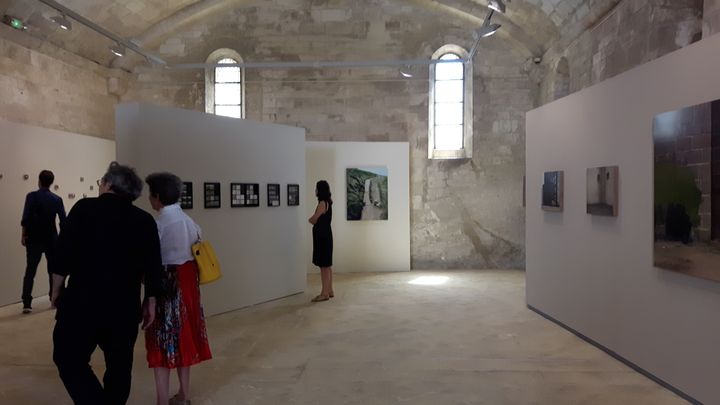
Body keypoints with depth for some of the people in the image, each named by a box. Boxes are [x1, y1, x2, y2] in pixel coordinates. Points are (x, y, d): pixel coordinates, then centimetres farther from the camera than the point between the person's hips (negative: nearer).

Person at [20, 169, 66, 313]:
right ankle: (54, 299, 18)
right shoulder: (57, 199, 0)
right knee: (53, 270, 13)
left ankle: (27, 303, -8)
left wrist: (24, 234, -2)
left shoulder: (32, 196, -7)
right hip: (51, 239, 2)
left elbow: (25, 218, -13)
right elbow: (63, 221, -1)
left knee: (30, 271, -1)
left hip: (34, 239, -2)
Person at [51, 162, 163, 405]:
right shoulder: (145, 220, 3)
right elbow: (153, 267, 2)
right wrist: (150, 302, 11)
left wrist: (56, 290, 5)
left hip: (82, 301, -3)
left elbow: (63, 255, -7)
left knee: (69, 359, 8)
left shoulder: (84, 208, -4)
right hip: (125, 305, 3)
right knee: (119, 365, 15)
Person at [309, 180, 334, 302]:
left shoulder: (323, 203, -16)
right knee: (327, 265, 14)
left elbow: (313, 220, -14)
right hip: (325, 236, 10)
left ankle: (325, 293, 0)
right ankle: (329, 291, 22)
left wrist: (310, 219, 5)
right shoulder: (327, 202, 13)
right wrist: (313, 219, -2)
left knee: (324, 266, -5)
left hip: (322, 236, -10)